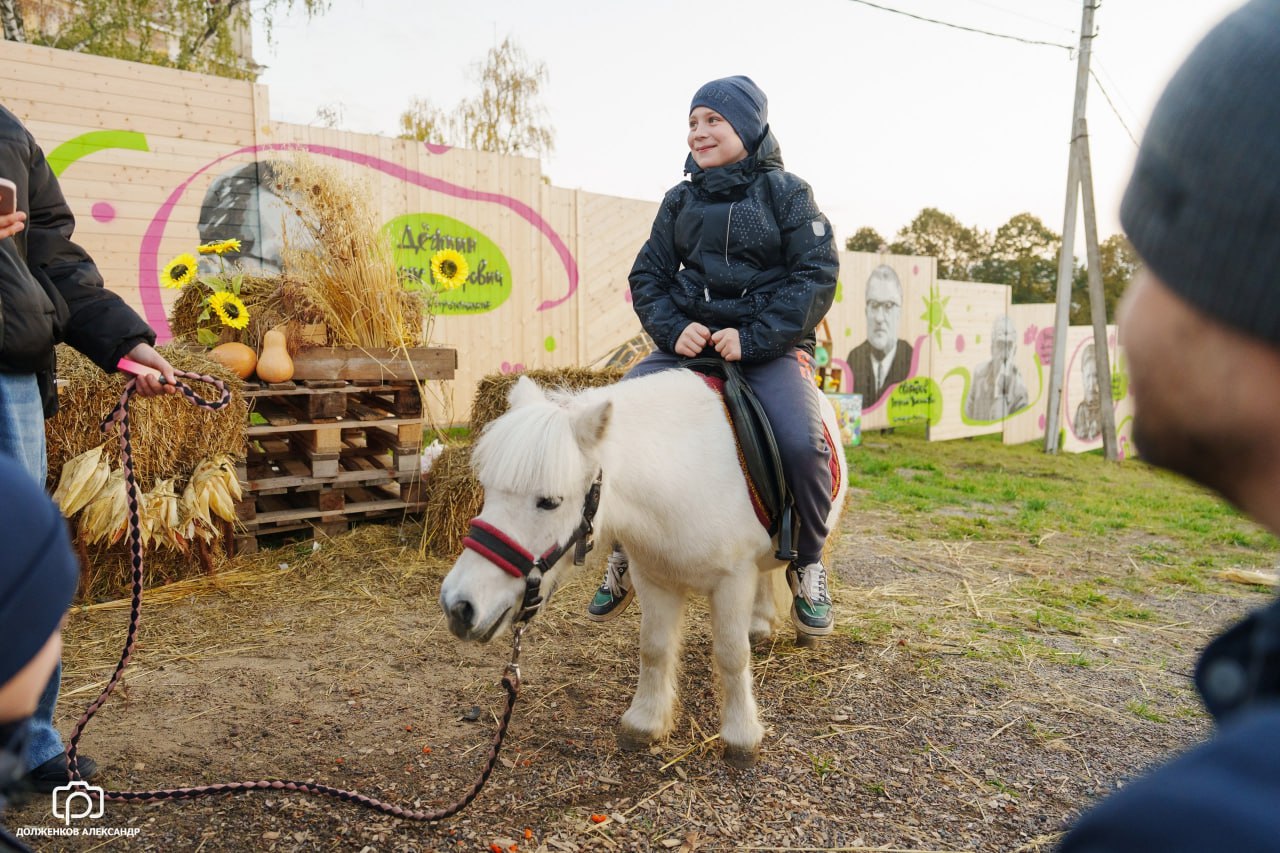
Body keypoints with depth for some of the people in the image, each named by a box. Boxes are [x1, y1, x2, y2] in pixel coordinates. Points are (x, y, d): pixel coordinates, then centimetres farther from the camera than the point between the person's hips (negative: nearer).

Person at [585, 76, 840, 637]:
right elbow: (648, 275, 13)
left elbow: (817, 275, -5)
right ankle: (625, 550, 6)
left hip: (771, 345, -3)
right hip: (688, 340, 4)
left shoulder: (786, 192, 4)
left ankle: (808, 561, 0)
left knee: (802, 442, -29)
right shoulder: (681, 200, 14)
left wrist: (754, 337, -17)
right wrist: (673, 328, -8)